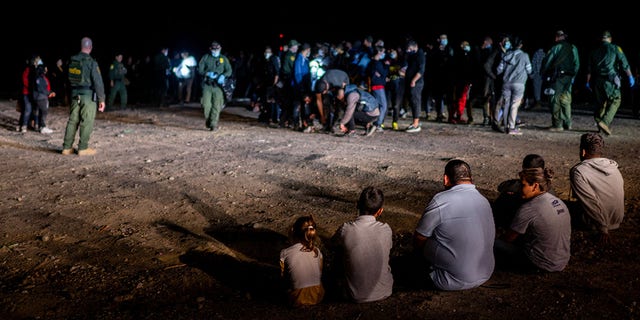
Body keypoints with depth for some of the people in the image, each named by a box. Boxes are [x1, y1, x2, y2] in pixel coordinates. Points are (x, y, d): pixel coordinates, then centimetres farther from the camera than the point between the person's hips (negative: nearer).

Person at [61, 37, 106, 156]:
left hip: (74, 95, 6)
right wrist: (101, 99, -11)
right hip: (88, 96, -6)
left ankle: (67, 147, 16)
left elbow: (68, 78, 14)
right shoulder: (91, 62, -14)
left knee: (72, 120, 12)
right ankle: (83, 148, 5)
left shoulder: (72, 61, 6)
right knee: (86, 122, 1)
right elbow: (98, 82, -16)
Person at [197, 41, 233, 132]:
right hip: (207, 85, 0)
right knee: (206, 105, -7)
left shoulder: (224, 58, 9)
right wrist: (208, 73, -15)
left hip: (218, 85, 0)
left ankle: (214, 125, -1)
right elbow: (200, 70, 4)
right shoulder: (205, 58, 7)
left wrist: (223, 76, -15)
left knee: (216, 106, -6)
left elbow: (229, 70, 5)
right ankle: (207, 120, 18)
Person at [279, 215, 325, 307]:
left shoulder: (285, 253, -14)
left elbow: (282, 276, -1)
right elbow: (320, 273, 4)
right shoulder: (317, 251, -6)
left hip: (297, 300, -3)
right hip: (317, 297, 3)